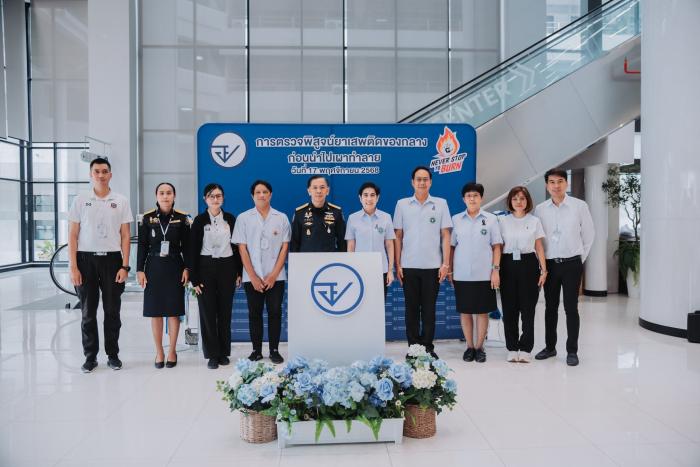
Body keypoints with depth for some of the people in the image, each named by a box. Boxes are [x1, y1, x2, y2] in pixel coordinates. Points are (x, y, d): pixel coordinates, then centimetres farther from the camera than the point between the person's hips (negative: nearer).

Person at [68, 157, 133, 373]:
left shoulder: (121, 201, 3)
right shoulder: (80, 201, 4)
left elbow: (125, 236, 3)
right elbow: (72, 236, 3)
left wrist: (124, 266, -3)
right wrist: (73, 267, -4)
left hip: (112, 259, 0)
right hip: (86, 259, 0)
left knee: (112, 311, 6)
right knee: (88, 312, 7)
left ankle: (113, 355, 18)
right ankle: (90, 356, 18)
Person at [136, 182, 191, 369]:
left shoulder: (182, 218, -1)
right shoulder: (147, 218, 0)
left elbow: (186, 246, 2)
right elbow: (142, 246, 2)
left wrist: (187, 268, -3)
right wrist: (140, 270, -2)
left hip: (175, 268, -1)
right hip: (154, 268, 1)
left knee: (174, 311, 4)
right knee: (155, 311, 5)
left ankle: (172, 351, 18)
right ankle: (159, 352, 18)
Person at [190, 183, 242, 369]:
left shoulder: (230, 219, 6)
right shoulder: (199, 221, -1)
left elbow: (236, 246, 8)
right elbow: (193, 250, -2)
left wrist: (238, 272, 4)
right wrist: (194, 278, -7)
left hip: (227, 267, 2)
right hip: (206, 268, -1)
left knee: (225, 311, 6)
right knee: (208, 312, 1)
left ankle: (224, 352, 17)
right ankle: (212, 354, 11)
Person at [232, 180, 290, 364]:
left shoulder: (281, 218, 3)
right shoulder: (243, 218, 3)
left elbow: (284, 247, 2)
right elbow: (242, 248, 0)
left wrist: (273, 275, -6)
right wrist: (253, 276, -7)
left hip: (275, 276, 0)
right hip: (252, 277, 0)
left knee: (275, 312, 2)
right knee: (254, 313, 5)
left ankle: (274, 350, 12)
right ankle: (256, 350, 15)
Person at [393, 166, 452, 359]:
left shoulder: (441, 204, 4)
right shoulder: (402, 204, 5)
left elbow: (445, 236, 3)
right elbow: (398, 236, 5)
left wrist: (446, 264, -3)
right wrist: (397, 265, 0)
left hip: (432, 265, 0)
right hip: (408, 266, 1)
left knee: (429, 308, 5)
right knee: (411, 308, 7)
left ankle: (428, 347, 14)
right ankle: (413, 347, 16)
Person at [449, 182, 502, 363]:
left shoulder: (491, 219, 1)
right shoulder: (456, 220, 4)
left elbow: (496, 246, 2)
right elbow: (451, 246, 6)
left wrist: (496, 270, -5)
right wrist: (450, 271, 3)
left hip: (484, 274, -1)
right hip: (462, 274, 1)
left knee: (483, 311, 5)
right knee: (465, 311, 7)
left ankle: (479, 347, 18)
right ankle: (469, 347, 19)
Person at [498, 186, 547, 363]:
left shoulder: (535, 221, 7)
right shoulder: (502, 221, 6)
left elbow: (539, 248, 7)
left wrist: (543, 270, 1)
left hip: (528, 264, 0)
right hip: (508, 264, 1)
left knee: (528, 308, 1)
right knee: (509, 308, 3)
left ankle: (525, 348, 10)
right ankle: (512, 348, 13)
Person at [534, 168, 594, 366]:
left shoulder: (580, 206, -5)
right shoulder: (540, 209, 1)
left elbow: (588, 235, 3)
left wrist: (581, 258, 4)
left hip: (572, 264, -2)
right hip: (549, 264, 2)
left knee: (571, 308, 1)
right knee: (550, 307, 11)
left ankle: (572, 351, 11)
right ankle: (550, 346, 23)